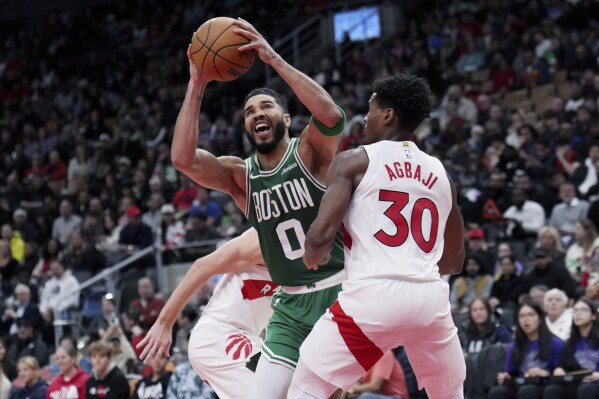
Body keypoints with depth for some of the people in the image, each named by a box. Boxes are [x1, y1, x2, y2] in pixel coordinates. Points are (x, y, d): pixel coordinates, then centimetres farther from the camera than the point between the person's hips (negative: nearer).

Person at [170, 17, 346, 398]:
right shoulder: (242, 176, 5)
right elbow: (183, 158, -12)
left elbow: (332, 116, -29)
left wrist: (274, 59, -29)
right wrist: (197, 85, -16)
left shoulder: (309, 151, -5)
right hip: (292, 305, 4)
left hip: (341, 293, -4)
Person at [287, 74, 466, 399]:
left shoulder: (354, 162, 4)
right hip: (430, 298, 5)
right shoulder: (441, 174, 18)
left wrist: (313, 258, 15)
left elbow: (321, 235, -7)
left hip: (373, 295, -5)